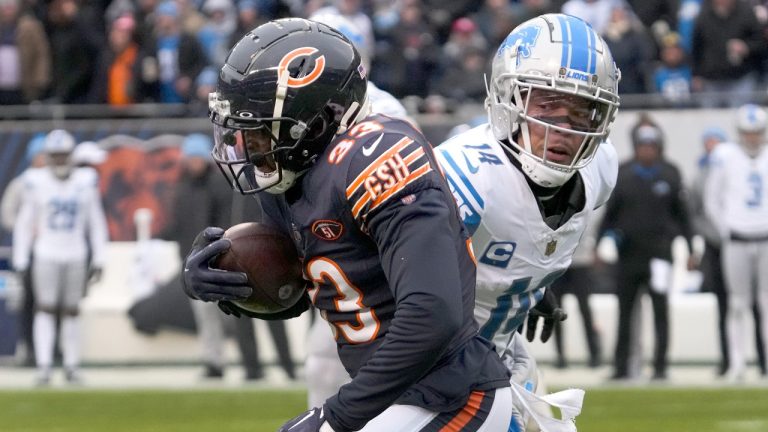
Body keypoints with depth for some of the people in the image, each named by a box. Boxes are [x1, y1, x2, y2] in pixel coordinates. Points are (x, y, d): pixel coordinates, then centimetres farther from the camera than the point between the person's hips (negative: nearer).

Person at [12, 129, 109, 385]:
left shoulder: (86, 181, 1)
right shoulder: (36, 183, -3)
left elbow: (96, 223, 7)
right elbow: (24, 223, 3)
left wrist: (99, 260, 4)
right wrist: (20, 262, 0)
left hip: (76, 257, 1)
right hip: (46, 256, -1)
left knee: (71, 311, 6)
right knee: (45, 309, -6)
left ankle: (72, 366, 14)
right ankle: (43, 366, -8)